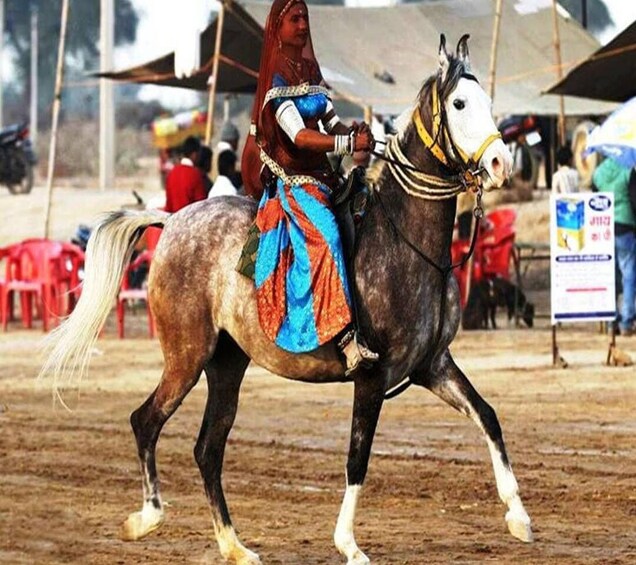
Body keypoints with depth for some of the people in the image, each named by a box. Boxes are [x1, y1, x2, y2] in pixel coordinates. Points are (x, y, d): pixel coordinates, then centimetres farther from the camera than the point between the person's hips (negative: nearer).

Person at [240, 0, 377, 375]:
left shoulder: (310, 72, 15)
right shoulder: (279, 79, -9)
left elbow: (332, 122, 15)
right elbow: (299, 135, -20)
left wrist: (354, 133, -8)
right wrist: (350, 143, -27)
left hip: (319, 175, 9)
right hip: (291, 180, -9)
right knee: (324, 232, -31)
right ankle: (348, 342, -41)